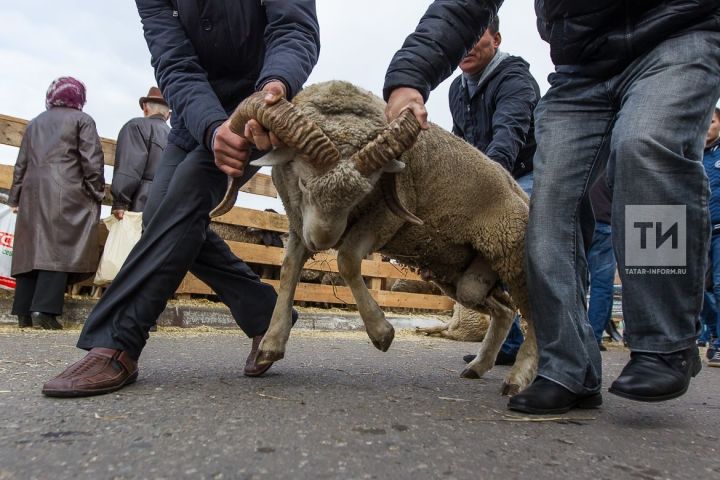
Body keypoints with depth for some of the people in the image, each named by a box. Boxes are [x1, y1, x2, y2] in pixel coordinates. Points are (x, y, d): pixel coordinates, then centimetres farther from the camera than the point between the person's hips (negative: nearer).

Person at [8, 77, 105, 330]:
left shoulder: (35, 122, 22)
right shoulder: (82, 119, 6)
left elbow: (21, 163, 20)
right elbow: (92, 159, -5)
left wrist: (15, 197, 21)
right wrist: (97, 191, 0)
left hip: (32, 191, 5)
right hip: (65, 192, -5)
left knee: (30, 249, 5)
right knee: (58, 249, -8)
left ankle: (24, 312, 5)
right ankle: (44, 309, -16)